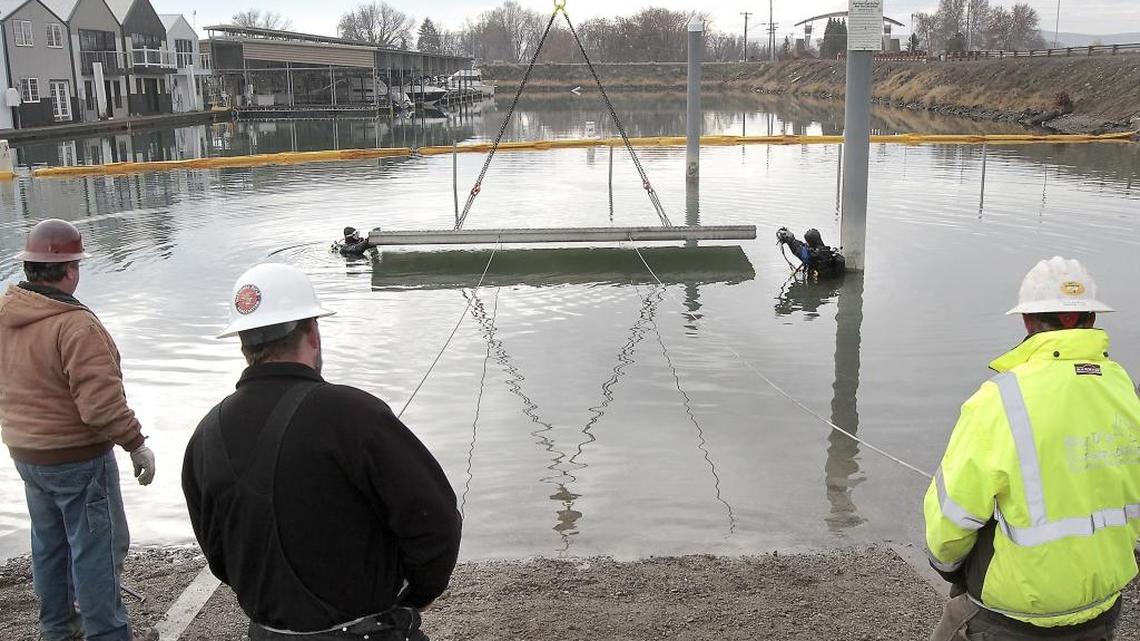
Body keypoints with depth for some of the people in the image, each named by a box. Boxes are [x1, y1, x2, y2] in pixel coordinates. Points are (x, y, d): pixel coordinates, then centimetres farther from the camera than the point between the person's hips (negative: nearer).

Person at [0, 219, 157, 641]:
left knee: (49, 542, 22)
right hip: (77, 456, -8)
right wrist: (136, 444, -16)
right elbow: (101, 403, -28)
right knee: (97, 548, 4)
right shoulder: (76, 325, -26)